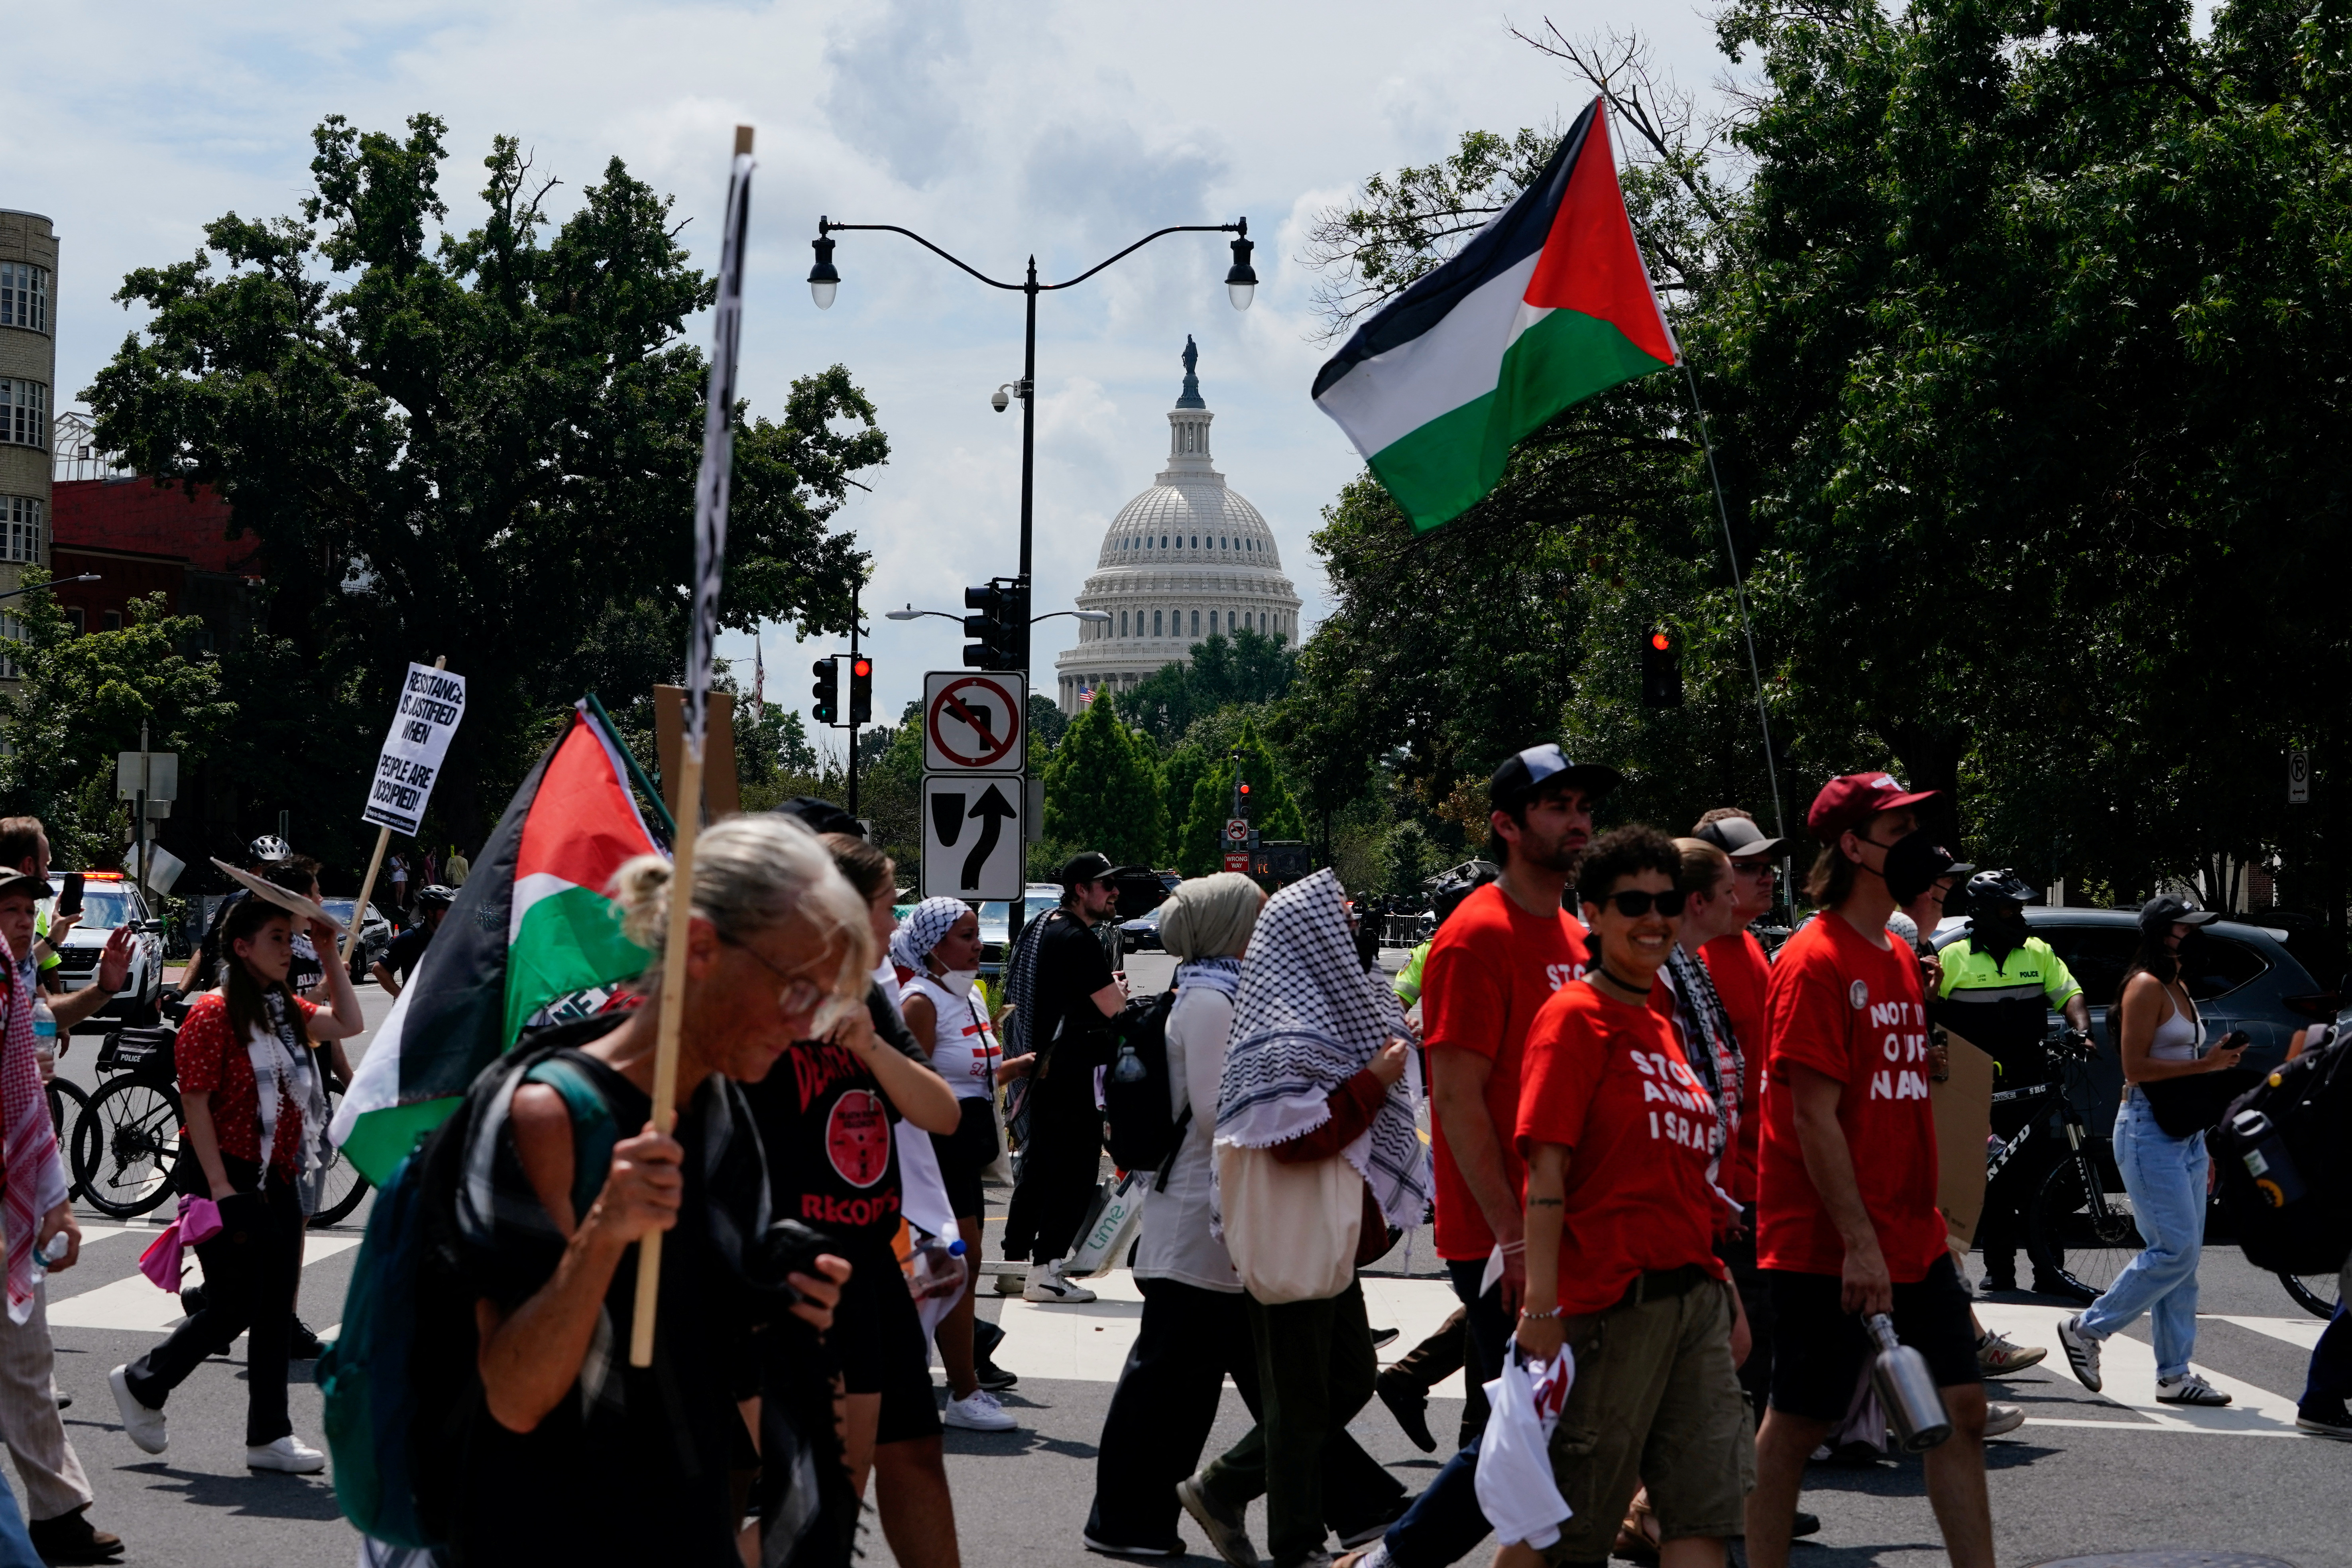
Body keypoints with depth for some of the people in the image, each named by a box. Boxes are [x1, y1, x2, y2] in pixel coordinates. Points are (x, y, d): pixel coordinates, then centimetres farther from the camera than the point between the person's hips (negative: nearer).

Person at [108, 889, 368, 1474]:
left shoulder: (285, 1010, 11)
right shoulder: (214, 1014, -12)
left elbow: (349, 1024, 9)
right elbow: (195, 1102, -15)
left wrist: (331, 958, 3)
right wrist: (221, 1190, -19)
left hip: (278, 1182, 8)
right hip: (231, 1177, -8)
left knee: (275, 1313, 7)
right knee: (233, 1309, -3)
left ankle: (270, 1436, 11)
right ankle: (141, 1384, 18)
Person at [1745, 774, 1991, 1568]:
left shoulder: (1901, 958, 14)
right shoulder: (1816, 961, -13)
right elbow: (1814, 1116, -18)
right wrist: (1858, 1243, -21)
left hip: (1914, 1239, 8)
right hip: (1827, 1248, -8)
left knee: (1960, 1407, 6)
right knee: (1798, 1421, 1)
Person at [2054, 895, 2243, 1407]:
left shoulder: (2178, 988, 17)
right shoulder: (2146, 987, -10)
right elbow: (2135, 1067, -17)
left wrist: (2204, 1146, 18)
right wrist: (2205, 1065, -20)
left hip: (2184, 1131, 9)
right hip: (2149, 1129, -9)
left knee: (2184, 1254, 6)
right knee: (2175, 1249, -12)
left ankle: (2175, 1375, 8)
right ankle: (2086, 1328, 0)